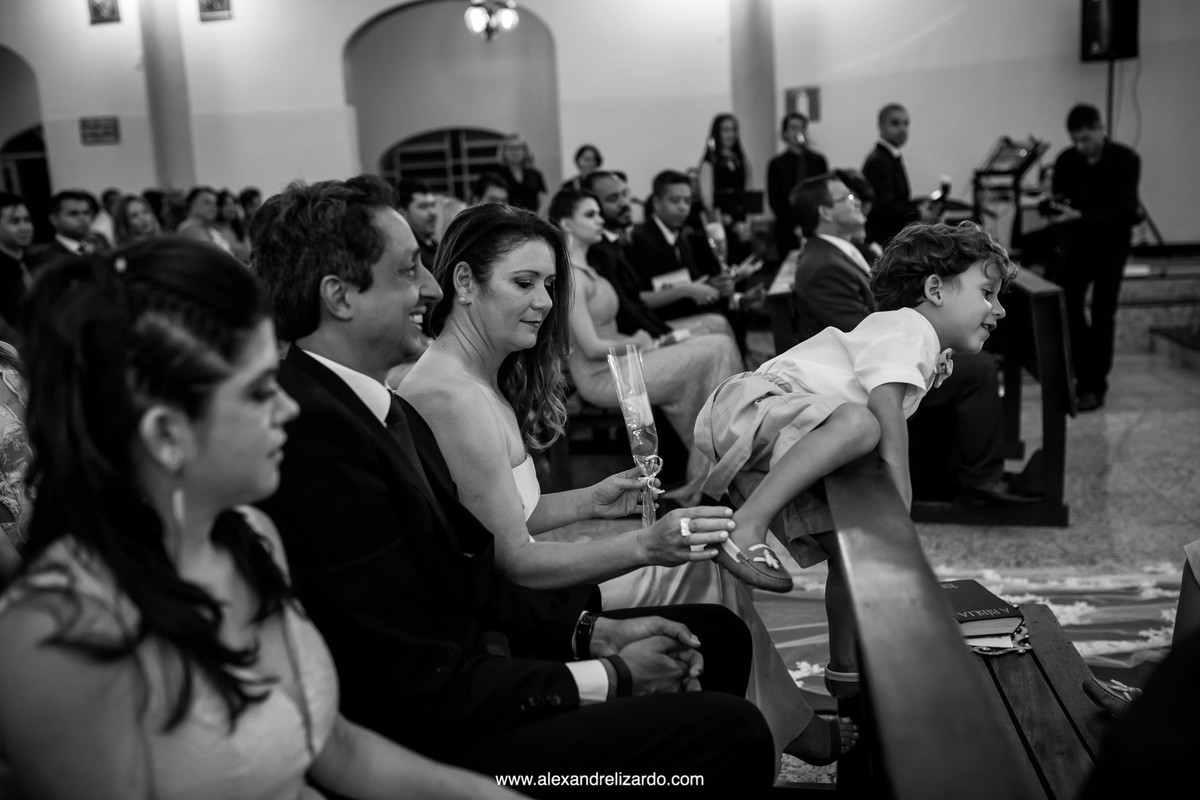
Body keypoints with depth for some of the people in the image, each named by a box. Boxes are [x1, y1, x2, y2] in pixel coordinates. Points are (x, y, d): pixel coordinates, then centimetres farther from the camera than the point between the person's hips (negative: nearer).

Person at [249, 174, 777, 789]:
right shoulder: (311, 434, -26)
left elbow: (466, 573, 9)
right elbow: (422, 688, -24)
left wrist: (593, 630, -2)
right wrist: (609, 677, -14)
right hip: (432, 742, -10)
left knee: (718, 635, 15)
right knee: (733, 732, -17)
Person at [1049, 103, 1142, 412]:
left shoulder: (1126, 160, -15)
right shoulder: (1065, 160, -4)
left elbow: (1122, 212, -21)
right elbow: (1059, 199, 3)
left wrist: (1081, 216, -34)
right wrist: (1054, 205, -22)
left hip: (1111, 244, -3)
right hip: (1076, 240, 3)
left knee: (1102, 314, -5)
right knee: (1066, 306, -8)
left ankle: (1095, 386, 2)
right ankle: (1083, 375, 8)